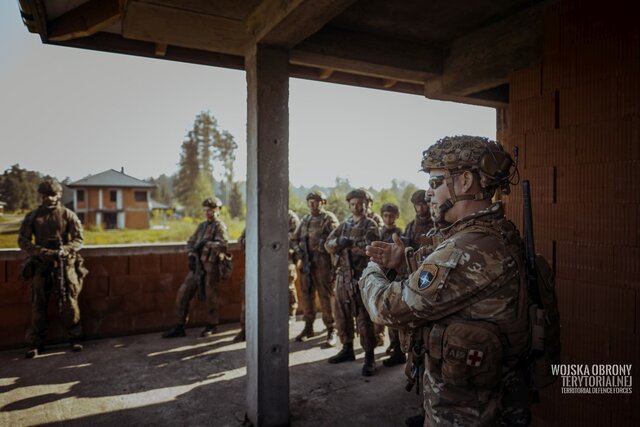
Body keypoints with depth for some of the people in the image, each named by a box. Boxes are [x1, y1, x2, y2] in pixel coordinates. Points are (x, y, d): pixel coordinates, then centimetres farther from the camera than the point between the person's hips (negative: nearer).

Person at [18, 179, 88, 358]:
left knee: (69, 303, 0)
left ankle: (74, 338, 14)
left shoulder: (68, 215, 3)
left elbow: (79, 239, 0)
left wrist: (64, 250, -19)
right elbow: (22, 240, 4)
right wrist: (41, 251, -14)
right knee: (38, 305, 6)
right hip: (41, 265, 2)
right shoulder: (32, 216, 8)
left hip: (65, 264, -1)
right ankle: (35, 343, 17)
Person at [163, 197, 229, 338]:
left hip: (210, 267, -7)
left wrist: (206, 243, -22)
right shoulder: (202, 225, 17)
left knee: (210, 296, 3)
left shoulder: (219, 226, -5)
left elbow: (223, 245, -19)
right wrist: (191, 255, 1)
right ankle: (179, 326, 13)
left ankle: (212, 325, 23)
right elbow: (191, 242, 17)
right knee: (183, 293, 3)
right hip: (197, 266, 7)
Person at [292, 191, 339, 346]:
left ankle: (331, 330, 4)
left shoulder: (329, 218, -3)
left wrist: (320, 248, -17)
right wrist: (299, 252, 6)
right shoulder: (305, 219, 17)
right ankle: (308, 327, 26)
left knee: (326, 296, -4)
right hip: (306, 263, 7)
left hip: (322, 263, -6)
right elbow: (296, 238, 21)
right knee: (307, 295, 13)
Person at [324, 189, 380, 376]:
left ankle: (369, 357, 6)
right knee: (342, 315, 14)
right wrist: (339, 242, -16)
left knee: (364, 318, -3)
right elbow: (328, 245, 4)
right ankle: (347, 349, 30)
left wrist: (350, 243, -17)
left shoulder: (370, 225, -1)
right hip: (342, 276, 6)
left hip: (361, 277, -6)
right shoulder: (344, 225, 15)